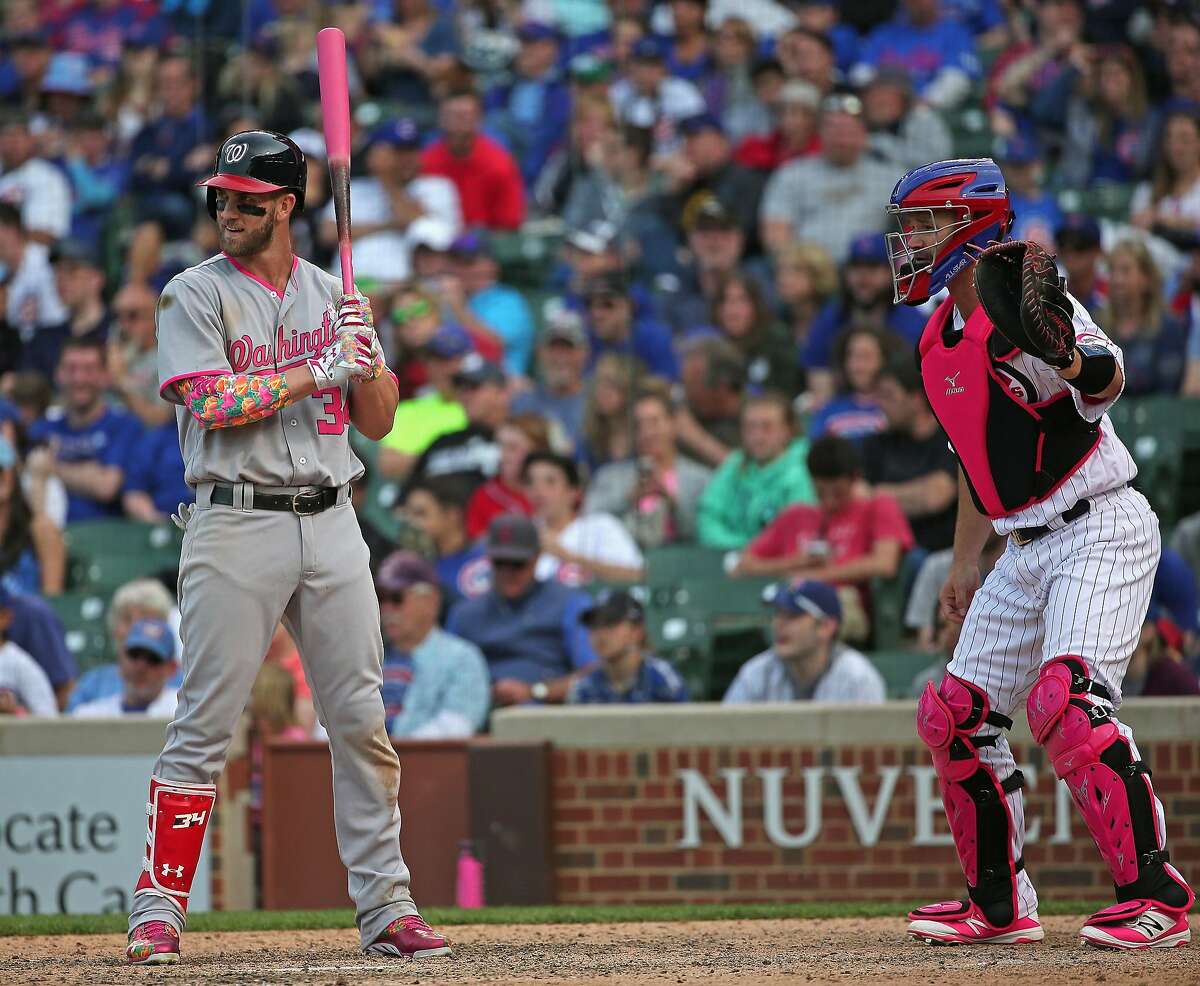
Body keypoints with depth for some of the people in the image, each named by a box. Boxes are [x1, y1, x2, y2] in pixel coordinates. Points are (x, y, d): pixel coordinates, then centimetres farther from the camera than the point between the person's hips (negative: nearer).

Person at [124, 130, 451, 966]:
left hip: (331, 521, 4)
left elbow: (379, 422, 12)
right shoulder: (195, 296, 1)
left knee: (362, 722, 2)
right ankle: (159, 908, -4)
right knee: (205, 724, -7)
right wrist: (319, 372, -13)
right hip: (236, 522, -4)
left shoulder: (334, 296, 14)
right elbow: (213, 402, -13)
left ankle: (385, 907, 7)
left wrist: (368, 358, -7)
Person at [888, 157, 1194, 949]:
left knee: (1066, 697, -25)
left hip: (1101, 532, -10)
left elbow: (1109, 379, -36)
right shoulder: (940, 338, 12)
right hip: (1028, 548, 10)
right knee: (957, 714, 8)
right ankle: (999, 904, 20)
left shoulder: (1025, 311, -16)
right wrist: (965, 559, 26)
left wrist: (1071, 361, -58)